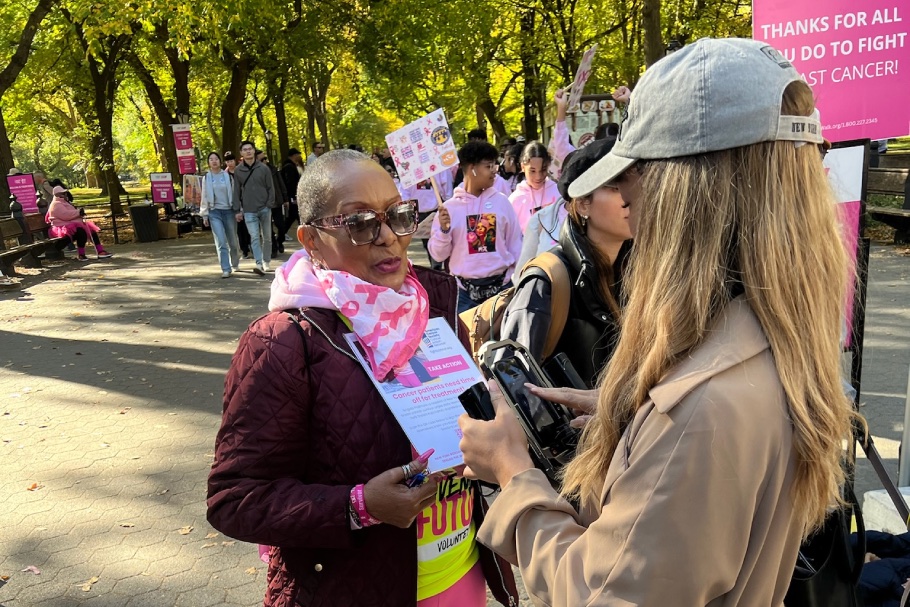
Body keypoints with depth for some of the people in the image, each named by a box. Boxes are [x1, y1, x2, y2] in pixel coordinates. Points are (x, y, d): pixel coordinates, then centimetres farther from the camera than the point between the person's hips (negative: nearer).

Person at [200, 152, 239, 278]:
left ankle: (235, 264, 31)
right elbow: (204, 197, 8)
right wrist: (205, 215, 5)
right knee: (221, 242, -11)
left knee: (232, 242, 8)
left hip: (229, 211, 0)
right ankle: (226, 269, -9)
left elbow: (234, 193, 3)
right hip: (214, 212, 0)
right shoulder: (206, 178, 6)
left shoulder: (228, 176, 3)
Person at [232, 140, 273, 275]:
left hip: (264, 209, 1)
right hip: (249, 211, -1)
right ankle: (259, 264, -20)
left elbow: (270, 187, 3)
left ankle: (266, 262, 23)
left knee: (267, 237, 9)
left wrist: (270, 204, -5)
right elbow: (236, 191, 6)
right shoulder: (238, 171, 4)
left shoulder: (263, 168, 1)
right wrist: (237, 210, 2)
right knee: (254, 237, -13)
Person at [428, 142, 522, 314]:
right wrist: (443, 230, -18)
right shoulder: (449, 207, -3)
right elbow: (438, 254, 0)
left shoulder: (501, 201, 1)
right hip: (466, 291, -1)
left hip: (501, 285, 2)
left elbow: (515, 243, 7)